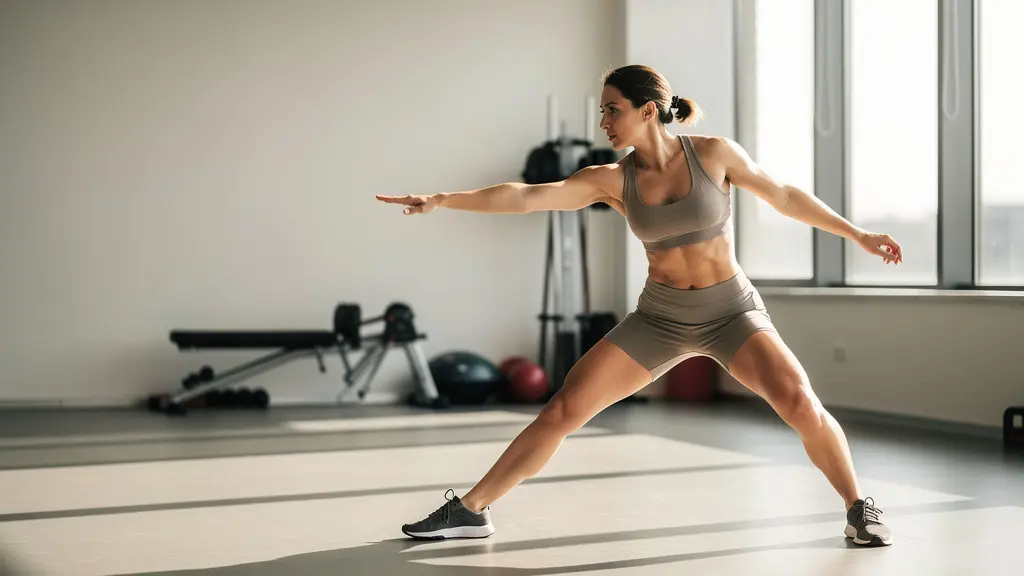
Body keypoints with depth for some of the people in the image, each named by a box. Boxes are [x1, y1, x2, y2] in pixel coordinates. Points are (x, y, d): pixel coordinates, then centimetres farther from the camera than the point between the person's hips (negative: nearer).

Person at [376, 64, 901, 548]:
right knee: (564, 408, -7)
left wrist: (859, 235, 4)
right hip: (658, 318, 2)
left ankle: (860, 510, -1)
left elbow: (785, 196, 2)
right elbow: (527, 196, -15)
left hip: (731, 312, -2)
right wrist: (441, 200, -24)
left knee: (799, 402, -25)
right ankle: (471, 510, 4)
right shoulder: (613, 180, -6)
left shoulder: (714, 153, -10)